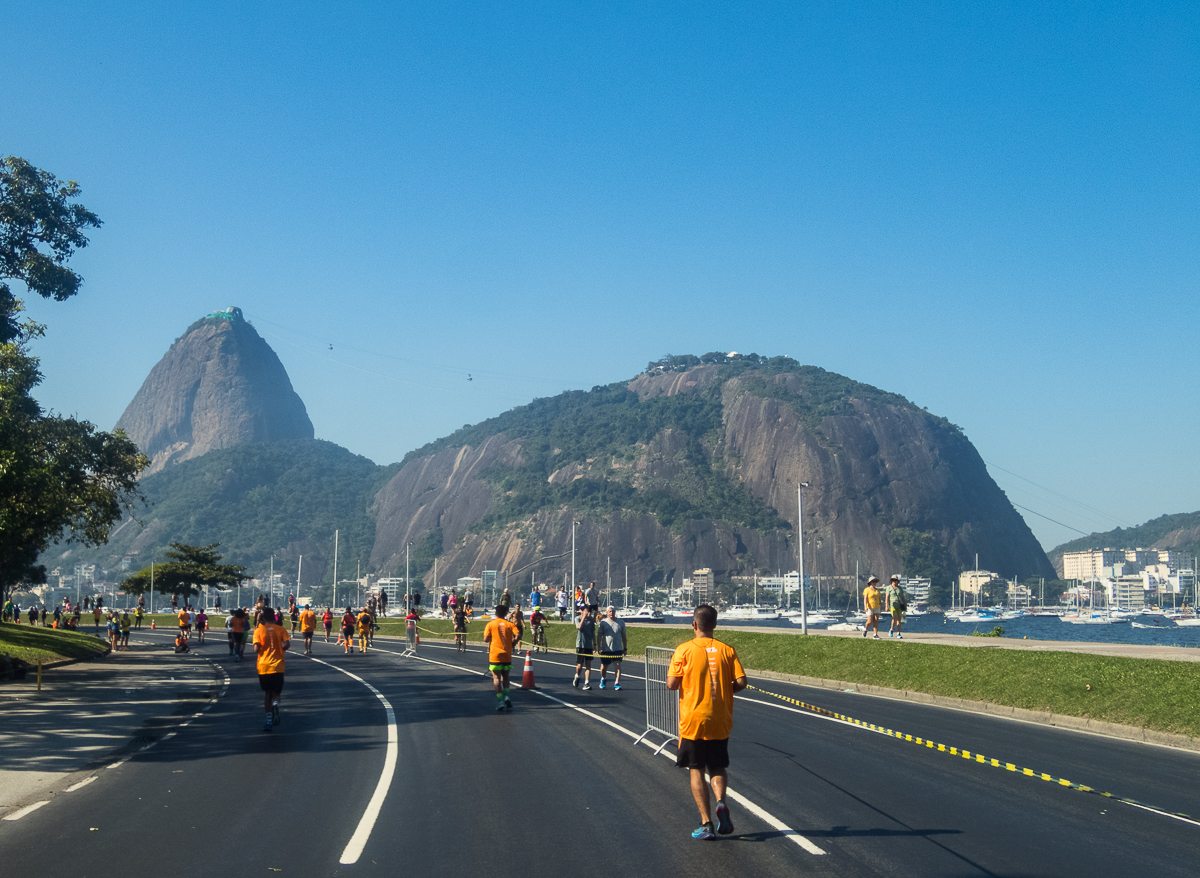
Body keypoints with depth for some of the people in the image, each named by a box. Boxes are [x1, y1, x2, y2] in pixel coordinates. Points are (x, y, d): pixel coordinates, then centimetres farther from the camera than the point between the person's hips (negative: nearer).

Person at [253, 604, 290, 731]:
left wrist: (257, 651, 11)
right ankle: (275, 704, -24)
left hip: (263, 667, 0)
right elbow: (287, 644, -11)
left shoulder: (259, 630, -2)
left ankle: (269, 721, 4)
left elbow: (256, 649, -12)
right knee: (276, 693, 11)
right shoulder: (281, 629, 1)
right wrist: (280, 650, 9)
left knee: (267, 693, 12)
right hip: (278, 666, 0)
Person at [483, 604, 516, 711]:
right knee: (505, 677, 15)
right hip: (507, 655, 2)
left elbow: (486, 639, -6)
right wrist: (512, 644, 7)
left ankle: (500, 701, -6)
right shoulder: (509, 624, 4)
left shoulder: (490, 624, 0)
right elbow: (517, 635, -9)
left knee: (496, 678, 2)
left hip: (495, 655, -2)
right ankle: (506, 696, -6)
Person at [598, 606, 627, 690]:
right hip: (605, 649, 0)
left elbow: (623, 636, 11)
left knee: (618, 665, -13)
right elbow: (599, 636, 0)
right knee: (604, 667, 9)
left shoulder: (621, 622, 6)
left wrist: (625, 648, 9)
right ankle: (602, 680, 35)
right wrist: (599, 647, -9)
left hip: (618, 649, 0)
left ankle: (616, 683, -13)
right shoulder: (603, 622, 1)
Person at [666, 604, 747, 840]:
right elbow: (741, 682, -6)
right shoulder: (726, 650, 0)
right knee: (718, 767, 18)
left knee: (696, 771, 7)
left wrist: (672, 667, 10)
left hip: (693, 721, -2)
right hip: (720, 722, 2)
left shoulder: (684, 650, -7)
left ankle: (706, 823, 2)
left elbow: (672, 684, -11)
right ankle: (721, 802, -9)